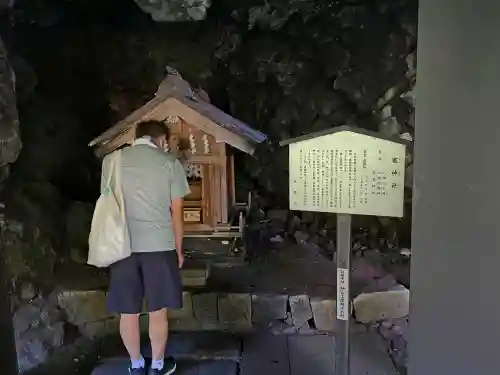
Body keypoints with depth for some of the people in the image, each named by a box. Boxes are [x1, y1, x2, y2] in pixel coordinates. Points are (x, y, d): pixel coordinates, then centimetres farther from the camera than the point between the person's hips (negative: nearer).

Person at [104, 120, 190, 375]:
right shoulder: (170, 162, -1)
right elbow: (177, 212, 0)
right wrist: (178, 249, 11)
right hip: (159, 245, -2)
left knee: (128, 312, 15)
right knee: (158, 311, 12)